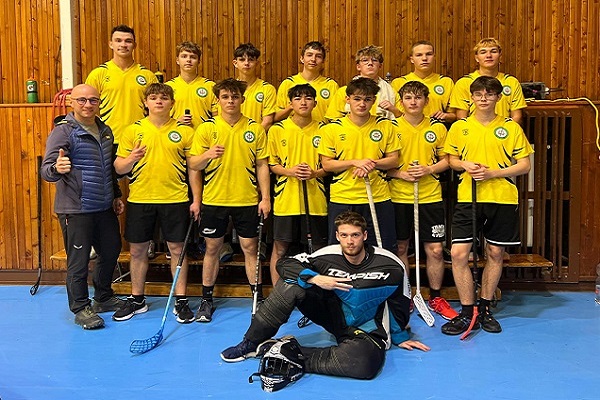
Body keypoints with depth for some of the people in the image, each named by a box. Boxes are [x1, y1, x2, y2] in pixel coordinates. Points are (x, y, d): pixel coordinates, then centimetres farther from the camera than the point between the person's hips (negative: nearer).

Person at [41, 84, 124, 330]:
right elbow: (46, 170, -19)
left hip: (105, 208, 7)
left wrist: (116, 195, 21)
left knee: (111, 252, 17)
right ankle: (81, 308, 18)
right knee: (79, 261, 1)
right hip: (76, 210, -7)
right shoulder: (63, 131, -10)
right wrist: (57, 168, -41)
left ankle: (103, 298, 36)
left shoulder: (105, 131, 11)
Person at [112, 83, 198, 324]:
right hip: (140, 199, 2)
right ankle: (137, 300, 25)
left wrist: (196, 199, -1)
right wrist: (130, 159, -18)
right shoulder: (133, 130, 4)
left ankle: (181, 301, 16)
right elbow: (118, 168, 4)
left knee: (177, 249, 4)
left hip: (175, 199, -1)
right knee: (137, 250, 9)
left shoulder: (184, 131, 2)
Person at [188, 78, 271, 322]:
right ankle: (207, 300, 20)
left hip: (247, 200, 0)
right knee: (212, 248, 8)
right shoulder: (206, 128, 0)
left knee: (250, 248, 6)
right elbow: (193, 165, -1)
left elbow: (262, 165, 4)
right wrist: (208, 155, -22)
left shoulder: (255, 129, 2)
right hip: (214, 199, 0)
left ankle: (258, 299, 18)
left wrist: (265, 197, -2)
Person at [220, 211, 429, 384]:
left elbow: (400, 304, 0)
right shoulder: (328, 256, -14)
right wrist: (315, 278, -27)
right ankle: (252, 343, -11)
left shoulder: (391, 266, -15)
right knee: (293, 283, -21)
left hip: (367, 330, -2)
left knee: (364, 364, -38)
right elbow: (283, 264, -12)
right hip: (334, 315, 2)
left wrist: (400, 337, 10)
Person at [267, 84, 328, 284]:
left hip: (315, 199, 1)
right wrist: (290, 171, -14)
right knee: (280, 248, 5)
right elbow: (272, 164, 6)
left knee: (318, 249, 7)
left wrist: (315, 173, -12)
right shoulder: (277, 130, 2)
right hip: (286, 199, -1)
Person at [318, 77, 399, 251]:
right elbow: (326, 164, -1)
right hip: (342, 199, -1)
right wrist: (355, 162, -15)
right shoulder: (332, 128, 0)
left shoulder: (386, 126, 4)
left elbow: (393, 160, 5)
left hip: (378, 198, 1)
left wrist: (372, 164, -14)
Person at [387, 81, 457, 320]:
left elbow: (446, 159, 7)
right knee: (400, 248, 8)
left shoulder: (437, 127, 4)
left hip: (430, 196, 1)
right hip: (398, 197, 0)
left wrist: (428, 170, -11)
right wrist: (401, 174, -14)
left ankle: (436, 297, 20)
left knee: (435, 249, 2)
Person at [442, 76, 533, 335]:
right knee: (458, 254, -8)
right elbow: (452, 159, 15)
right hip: (468, 198, 0)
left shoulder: (511, 127, 4)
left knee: (495, 254, 8)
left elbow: (524, 165, 2)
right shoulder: (459, 127, 7)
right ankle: (467, 313, 5)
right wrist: (465, 165, -8)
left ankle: (484, 309, 24)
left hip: (503, 199, 0)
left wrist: (493, 173, -12)